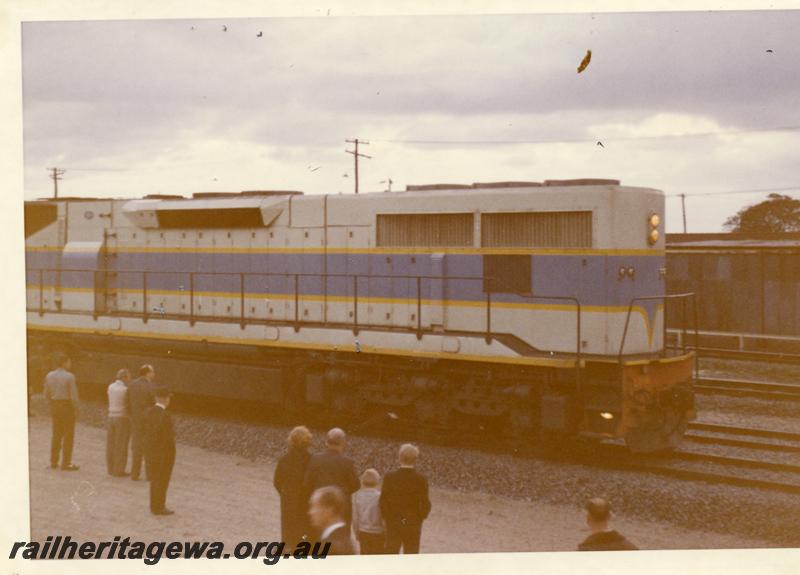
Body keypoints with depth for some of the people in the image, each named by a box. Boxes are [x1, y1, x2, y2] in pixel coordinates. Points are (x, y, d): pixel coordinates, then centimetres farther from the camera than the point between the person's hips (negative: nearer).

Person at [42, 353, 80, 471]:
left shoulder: (49, 376, 4)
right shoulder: (69, 376, -14)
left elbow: (46, 393, 9)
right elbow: (74, 395, -15)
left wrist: (52, 406, 17)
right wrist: (75, 408, -2)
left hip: (55, 407, 6)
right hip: (67, 406, -6)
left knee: (56, 434, 15)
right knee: (68, 435, -1)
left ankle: (54, 462, 18)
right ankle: (66, 463, -2)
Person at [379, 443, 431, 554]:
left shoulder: (389, 477, -9)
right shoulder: (421, 479, -11)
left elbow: (383, 503, -6)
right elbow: (425, 505, -8)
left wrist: (388, 519, 8)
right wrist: (419, 519, 10)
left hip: (393, 525, 1)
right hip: (414, 526, 0)